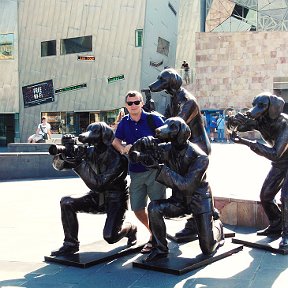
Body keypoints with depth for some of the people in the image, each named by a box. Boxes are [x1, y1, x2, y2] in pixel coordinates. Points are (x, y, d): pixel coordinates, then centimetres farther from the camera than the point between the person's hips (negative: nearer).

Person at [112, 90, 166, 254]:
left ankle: (154, 238, 15)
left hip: (154, 169, -5)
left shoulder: (153, 119, -6)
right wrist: (123, 148, -16)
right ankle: (154, 233, 30)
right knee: (137, 208, 7)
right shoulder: (124, 122, 9)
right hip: (135, 171, 5)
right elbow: (116, 140, 5)